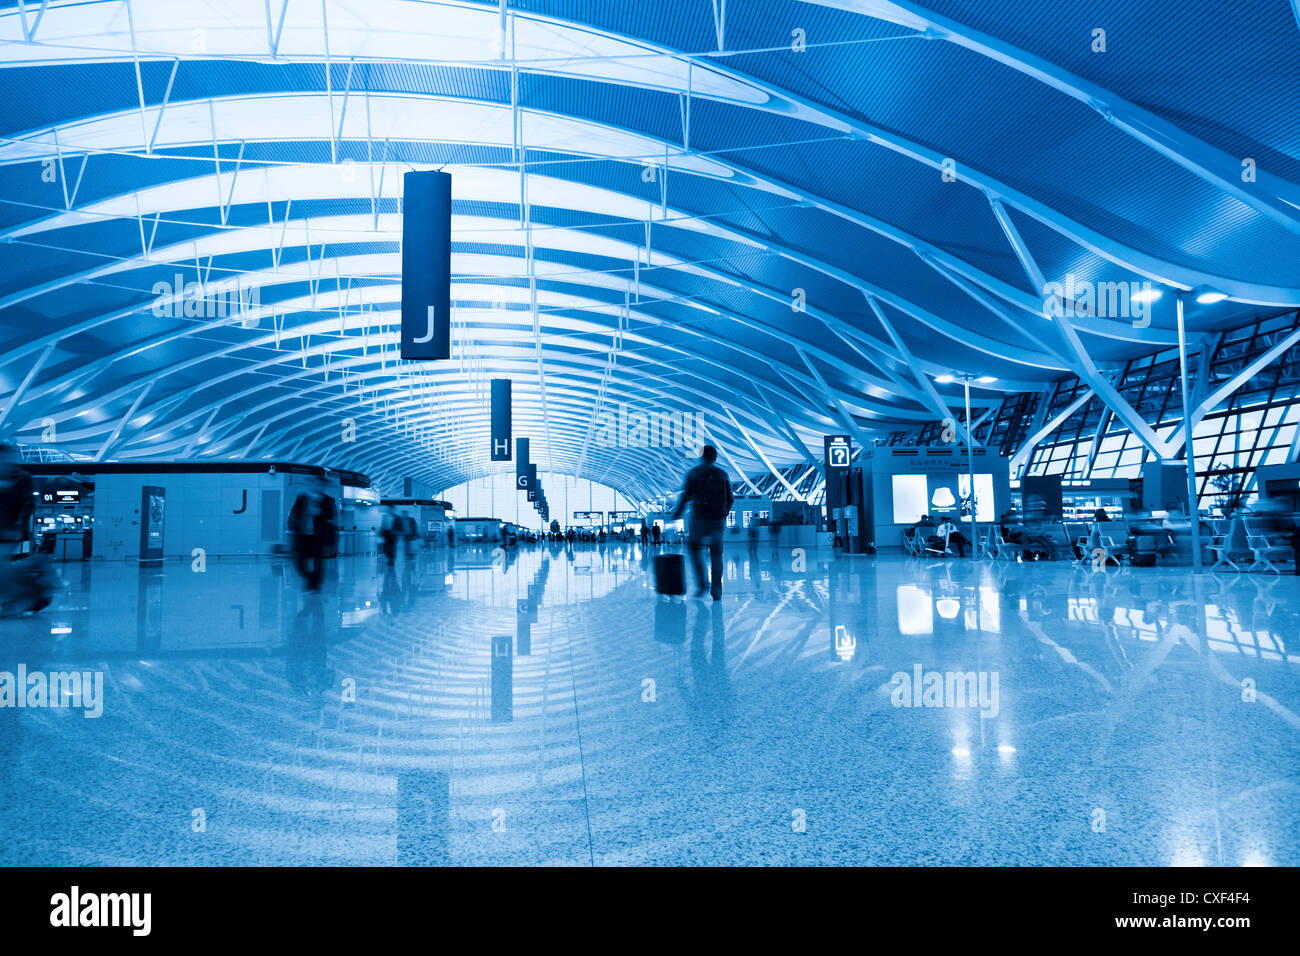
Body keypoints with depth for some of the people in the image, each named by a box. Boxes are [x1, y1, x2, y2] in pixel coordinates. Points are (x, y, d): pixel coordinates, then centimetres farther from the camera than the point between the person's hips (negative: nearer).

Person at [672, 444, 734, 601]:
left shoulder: (694, 473, 0)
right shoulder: (722, 474, 9)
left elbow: (686, 495, -8)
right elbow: (730, 498, 10)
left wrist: (677, 514, 1)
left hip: (699, 519, -2)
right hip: (717, 521, 3)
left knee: (693, 549, 14)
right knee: (716, 555, 8)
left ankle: (702, 584, 2)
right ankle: (716, 591, 6)